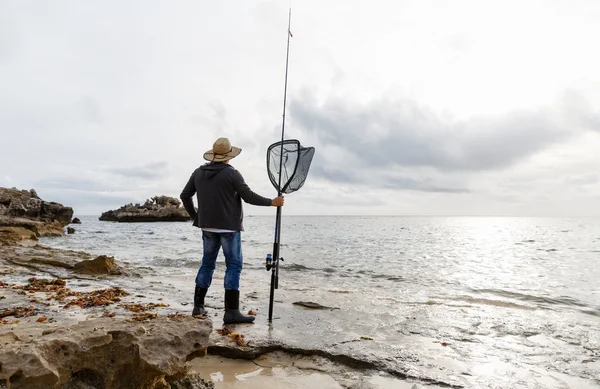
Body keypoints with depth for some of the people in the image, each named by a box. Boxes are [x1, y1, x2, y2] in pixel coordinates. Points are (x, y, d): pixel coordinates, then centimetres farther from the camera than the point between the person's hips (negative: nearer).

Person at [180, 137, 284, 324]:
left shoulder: (198, 173, 8)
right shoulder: (231, 173, -11)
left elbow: (185, 196, 12)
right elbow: (249, 197, -12)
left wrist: (195, 217, 19)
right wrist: (272, 202, -1)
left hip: (208, 226, 7)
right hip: (229, 226, -6)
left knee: (207, 264, 16)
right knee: (234, 266, -2)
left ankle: (198, 306, 20)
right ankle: (231, 311, -4)